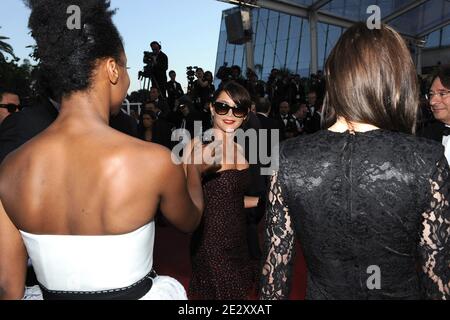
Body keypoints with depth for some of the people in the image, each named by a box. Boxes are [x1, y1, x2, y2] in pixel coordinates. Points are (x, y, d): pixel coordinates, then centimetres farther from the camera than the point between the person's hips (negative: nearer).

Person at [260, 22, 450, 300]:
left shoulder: (289, 159, -18)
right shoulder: (427, 162, -21)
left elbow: (276, 264, -9)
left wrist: (272, 296, 6)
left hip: (322, 292, 1)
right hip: (400, 292, 0)